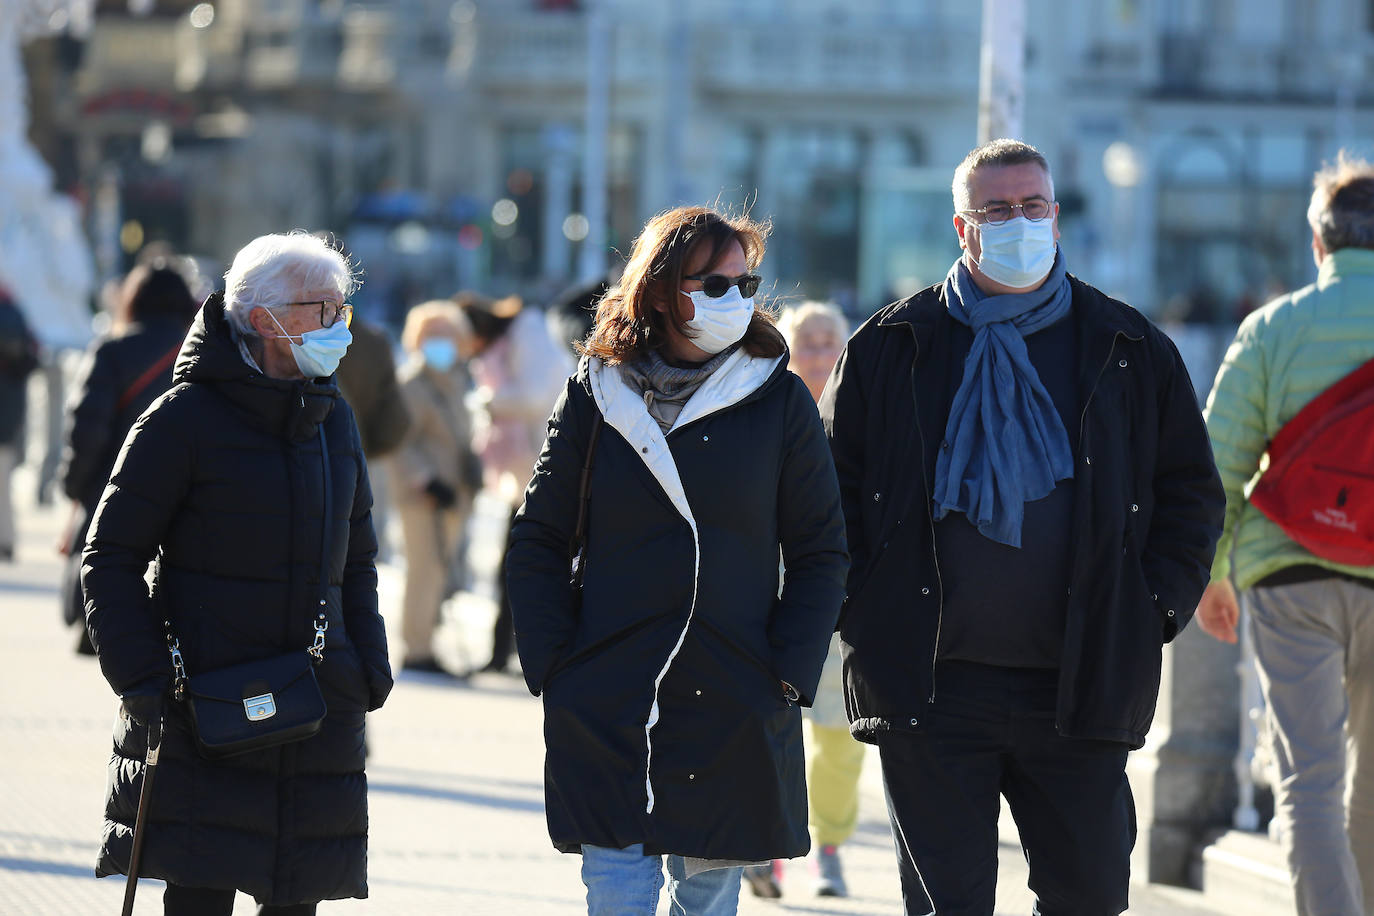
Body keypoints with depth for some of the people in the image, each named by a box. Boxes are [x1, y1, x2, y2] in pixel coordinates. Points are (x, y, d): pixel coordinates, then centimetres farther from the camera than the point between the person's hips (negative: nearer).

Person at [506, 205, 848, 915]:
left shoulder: (778, 400, 3)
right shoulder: (598, 396, 4)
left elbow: (820, 554, 6)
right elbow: (536, 544, 7)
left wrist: (788, 676, -4)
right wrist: (554, 668, -2)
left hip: (735, 716, 1)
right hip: (607, 717, -1)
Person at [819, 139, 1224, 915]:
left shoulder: (1132, 352, 8)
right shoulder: (892, 349, 7)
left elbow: (1191, 492, 13)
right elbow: (835, 487, 11)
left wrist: (1157, 611, 1)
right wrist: (864, 607, -1)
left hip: (1080, 690, 1)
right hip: (930, 689, -1)